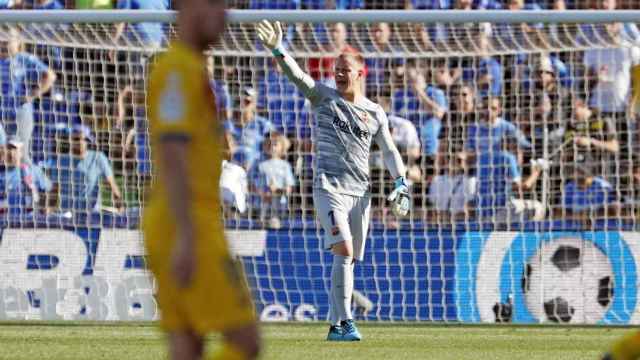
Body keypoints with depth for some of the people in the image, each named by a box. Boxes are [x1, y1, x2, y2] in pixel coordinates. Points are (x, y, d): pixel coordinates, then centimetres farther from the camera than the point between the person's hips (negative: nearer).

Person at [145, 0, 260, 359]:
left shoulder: (188, 70, 21)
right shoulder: (178, 69, -12)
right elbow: (171, 155, -21)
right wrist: (185, 238, -27)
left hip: (186, 233, 10)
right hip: (188, 230, -10)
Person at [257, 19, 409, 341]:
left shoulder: (374, 113, 11)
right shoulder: (323, 98, 3)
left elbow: (389, 151, 18)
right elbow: (297, 75, -11)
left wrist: (401, 184, 6)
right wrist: (277, 50, -26)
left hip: (360, 192, 4)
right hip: (328, 187, -4)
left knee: (347, 261, 6)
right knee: (344, 250, -21)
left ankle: (335, 326, 15)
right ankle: (345, 321, -23)